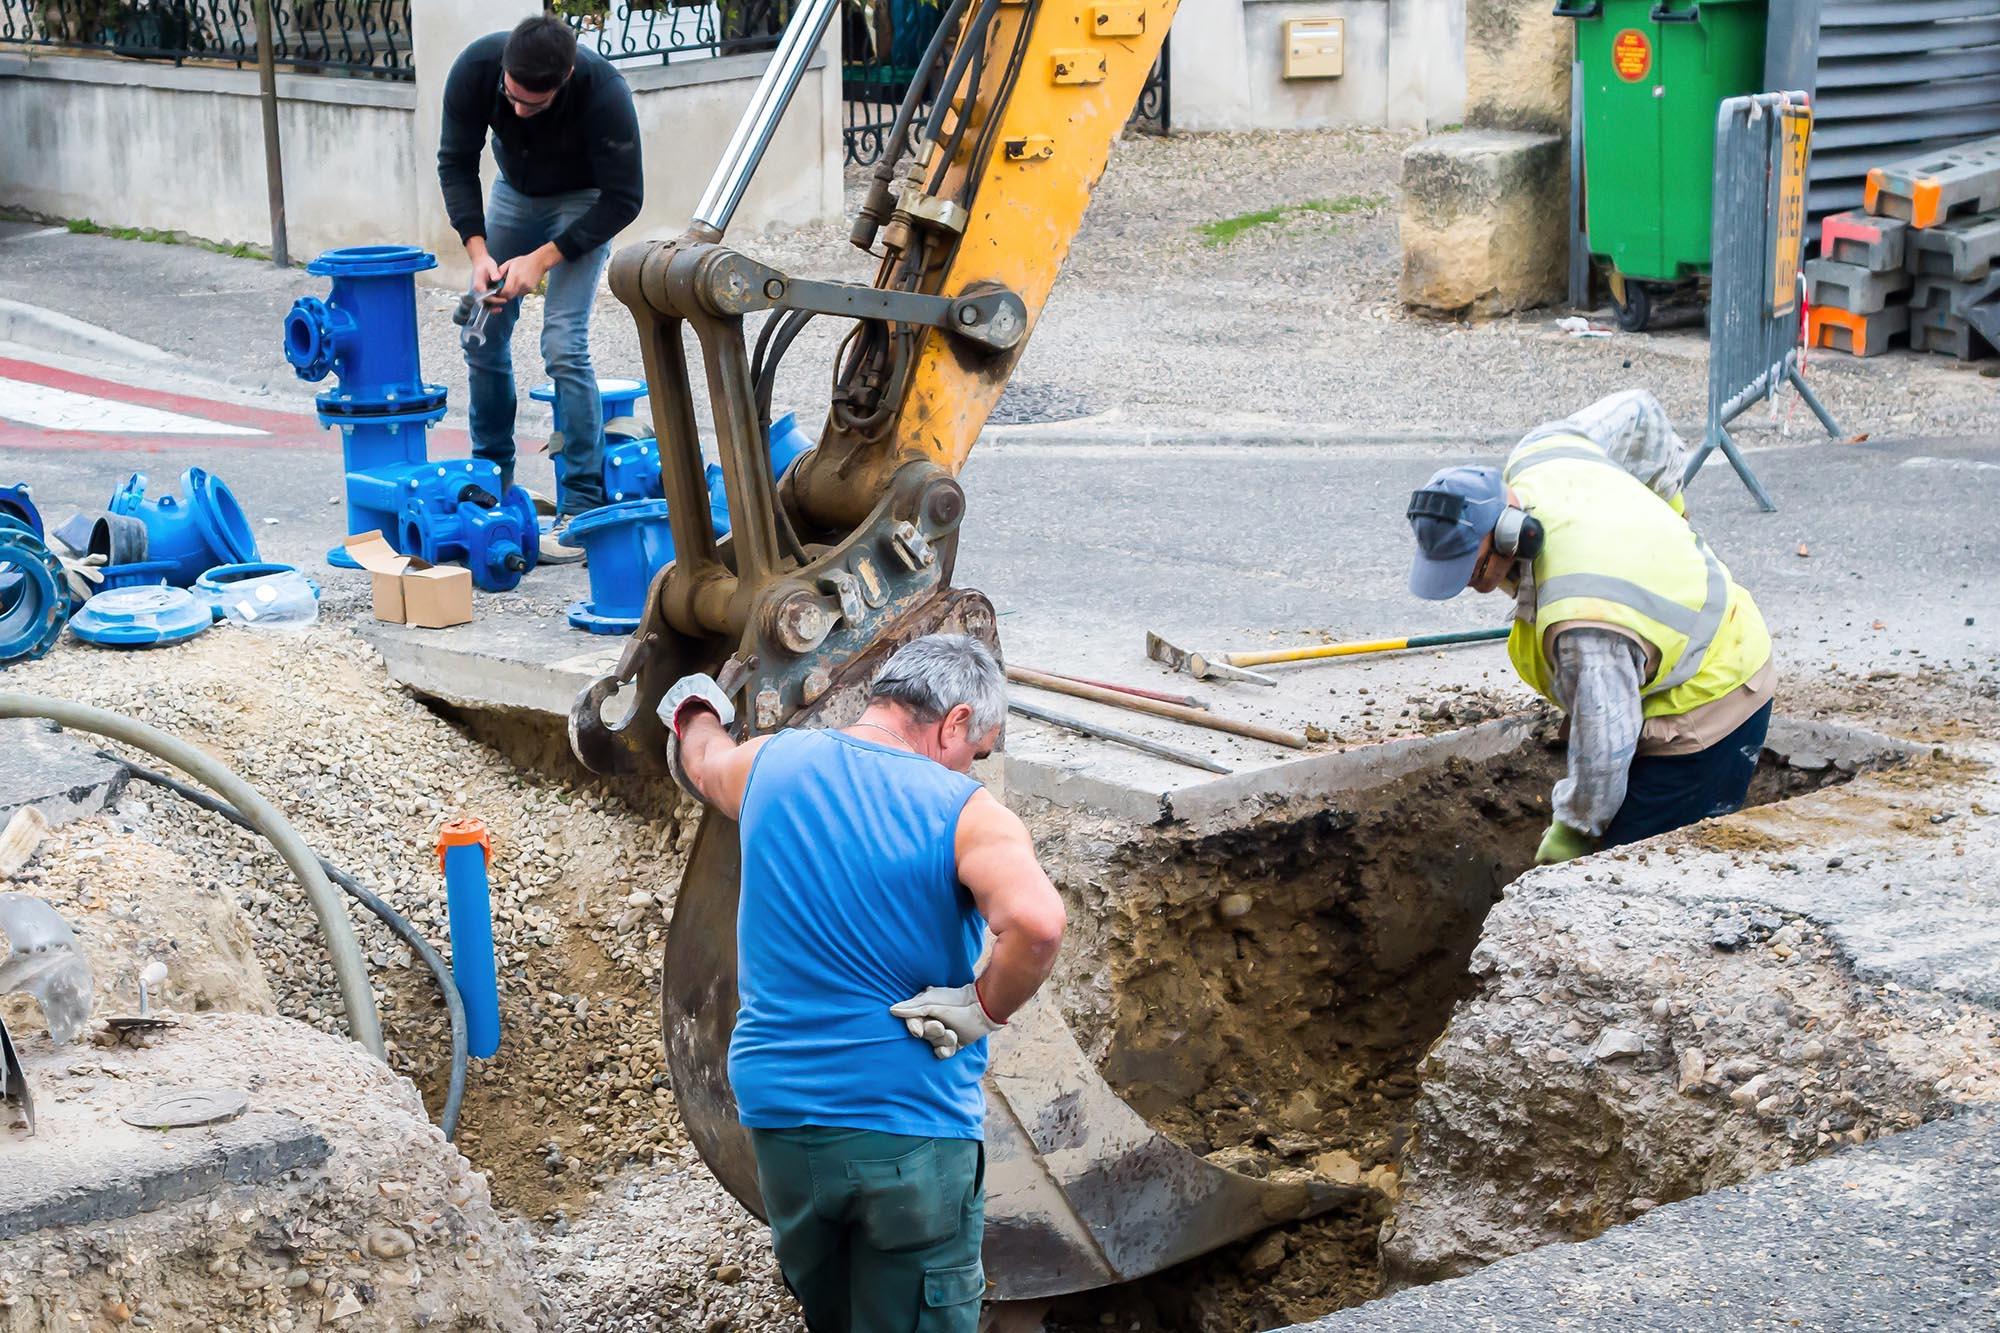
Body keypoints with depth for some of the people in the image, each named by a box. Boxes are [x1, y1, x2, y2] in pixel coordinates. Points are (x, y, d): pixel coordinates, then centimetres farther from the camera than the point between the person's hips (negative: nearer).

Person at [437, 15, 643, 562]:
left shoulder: (603, 92, -37)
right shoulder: (475, 67, -28)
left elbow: (623, 199, -26)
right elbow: (456, 163, -13)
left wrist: (544, 258, -30)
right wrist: (478, 251, -25)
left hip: (583, 202, -4)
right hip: (515, 189, 4)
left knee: (563, 343, -18)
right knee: (483, 333, 2)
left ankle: (584, 510, -14)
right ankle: (491, 482, 20)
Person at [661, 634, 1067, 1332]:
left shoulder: (770, 763, 1)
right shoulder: (968, 814, -13)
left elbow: (702, 757, 26)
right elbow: (1036, 925, -33)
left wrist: (698, 713, 48)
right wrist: (983, 1010, -15)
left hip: (777, 1111, 5)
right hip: (913, 1130, -4)